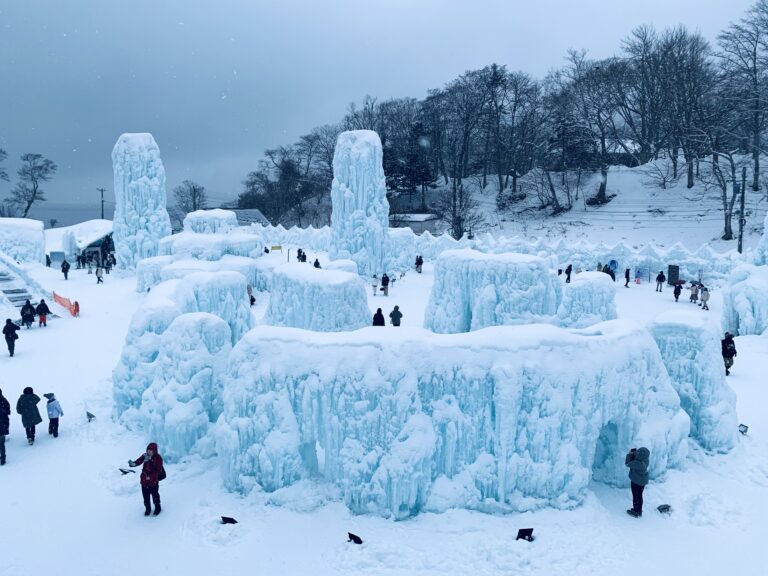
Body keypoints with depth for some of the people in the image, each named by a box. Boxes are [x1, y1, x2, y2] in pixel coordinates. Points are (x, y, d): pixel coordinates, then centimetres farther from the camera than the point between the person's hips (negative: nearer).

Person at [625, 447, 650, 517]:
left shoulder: (637, 463, -36)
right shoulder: (646, 460, -14)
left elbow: (627, 464, -22)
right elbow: (635, 460, 3)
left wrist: (629, 454, -12)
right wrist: (633, 454, -13)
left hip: (636, 481, -7)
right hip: (643, 481, 7)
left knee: (635, 496, 13)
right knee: (639, 495, 23)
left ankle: (635, 512, 28)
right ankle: (639, 511, 39)